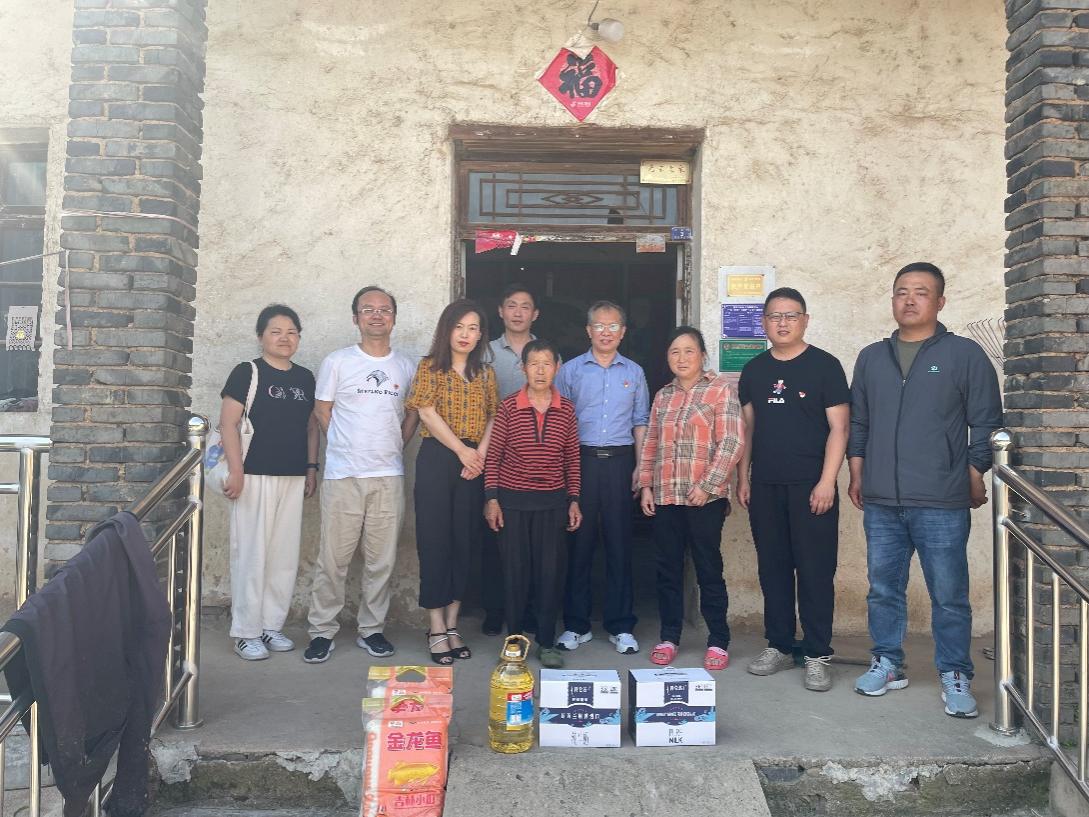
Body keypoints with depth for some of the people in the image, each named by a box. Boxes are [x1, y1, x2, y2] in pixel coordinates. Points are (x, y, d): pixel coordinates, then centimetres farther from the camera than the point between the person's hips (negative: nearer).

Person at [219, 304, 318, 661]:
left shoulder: (305, 378, 12)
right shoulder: (246, 373, -3)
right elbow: (229, 424, -7)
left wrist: (311, 468, 12)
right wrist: (236, 471, -14)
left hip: (293, 478, 5)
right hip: (255, 476, -5)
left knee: (285, 555, 8)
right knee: (251, 554, -1)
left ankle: (272, 625, 20)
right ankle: (246, 632, 9)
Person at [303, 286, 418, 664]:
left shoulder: (407, 366, 10)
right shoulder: (337, 362, 2)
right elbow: (323, 411, 7)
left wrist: (392, 447, 6)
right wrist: (349, 448, 5)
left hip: (389, 476, 2)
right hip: (343, 475, -2)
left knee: (382, 560, 7)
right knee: (333, 558, 0)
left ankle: (371, 629, 20)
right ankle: (322, 631, 13)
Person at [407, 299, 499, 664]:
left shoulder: (485, 372, 14)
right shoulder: (430, 367, 3)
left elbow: (493, 417, 8)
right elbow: (427, 413, -7)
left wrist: (481, 454, -8)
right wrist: (462, 450, -11)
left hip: (474, 465, 4)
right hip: (437, 459, -3)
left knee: (464, 541, 6)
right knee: (434, 541, -3)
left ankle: (452, 625, 15)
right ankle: (436, 629, 4)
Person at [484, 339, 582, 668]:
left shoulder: (566, 410, 3)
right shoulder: (509, 407, -3)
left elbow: (572, 459, 8)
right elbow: (493, 455, 0)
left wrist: (573, 500, 6)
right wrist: (491, 498, -4)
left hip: (552, 501, 2)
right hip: (513, 499, -1)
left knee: (551, 571, 4)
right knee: (515, 570, 5)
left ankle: (547, 642, 18)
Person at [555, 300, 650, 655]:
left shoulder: (634, 372, 12)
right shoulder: (570, 370, 6)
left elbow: (640, 422, 13)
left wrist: (640, 466, 4)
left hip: (620, 460, 1)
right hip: (581, 459, -1)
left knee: (620, 542, 3)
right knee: (578, 540, 1)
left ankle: (621, 626, 13)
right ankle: (576, 624, 12)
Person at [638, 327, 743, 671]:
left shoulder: (721, 390, -3)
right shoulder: (663, 396, 13)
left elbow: (731, 442, -10)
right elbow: (650, 445, 15)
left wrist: (707, 485, -15)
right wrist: (646, 485, 7)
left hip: (705, 498, -5)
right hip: (664, 497, 5)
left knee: (709, 570, 2)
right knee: (668, 569, 11)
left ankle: (718, 642, 14)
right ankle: (669, 637, 23)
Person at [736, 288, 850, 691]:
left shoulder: (824, 365, -2)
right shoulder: (754, 370, 11)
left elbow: (838, 427, -6)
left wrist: (826, 482, -13)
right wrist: (742, 477, 9)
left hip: (810, 486, -4)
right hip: (765, 487, 4)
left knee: (815, 571, 0)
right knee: (772, 568, 10)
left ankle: (817, 656, 9)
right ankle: (779, 646, 22)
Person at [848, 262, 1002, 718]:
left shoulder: (965, 355, 0)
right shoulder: (871, 358, 11)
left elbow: (985, 424, 1)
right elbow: (857, 423, 15)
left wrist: (975, 481, 0)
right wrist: (857, 476, 11)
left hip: (941, 505, -3)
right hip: (881, 503, 4)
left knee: (949, 595, 3)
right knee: (883, 589, 12)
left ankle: (955, 676, 17)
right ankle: (887, 663, 26)